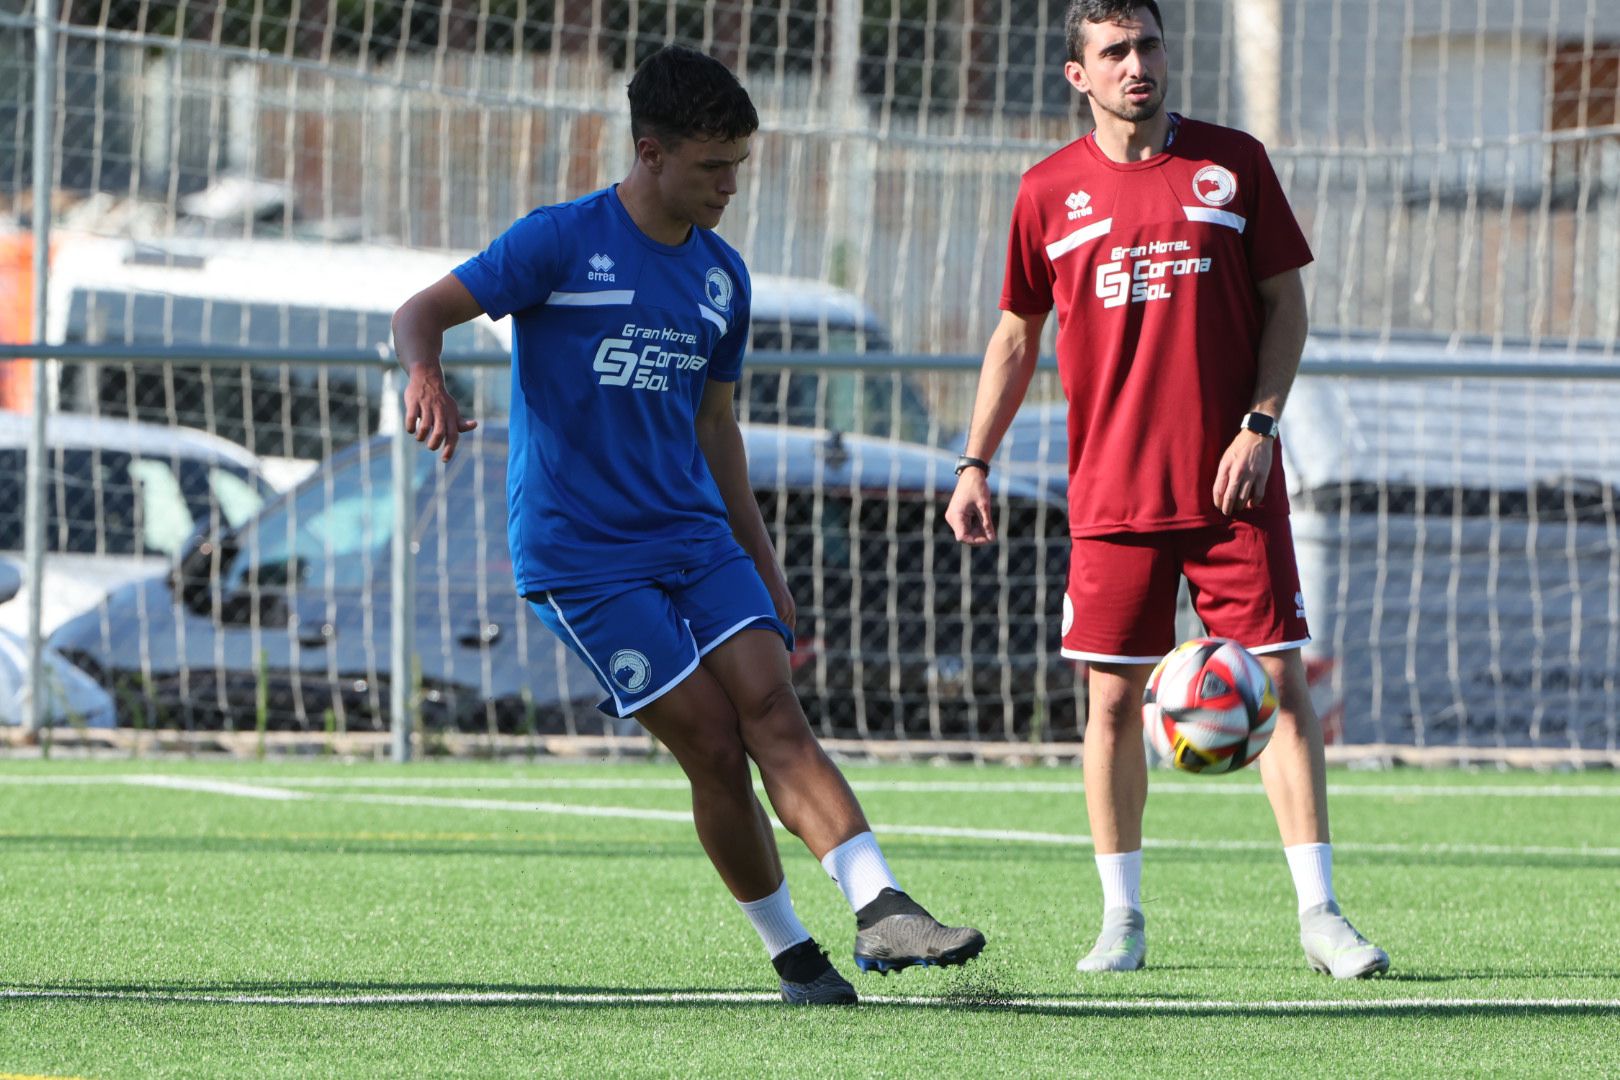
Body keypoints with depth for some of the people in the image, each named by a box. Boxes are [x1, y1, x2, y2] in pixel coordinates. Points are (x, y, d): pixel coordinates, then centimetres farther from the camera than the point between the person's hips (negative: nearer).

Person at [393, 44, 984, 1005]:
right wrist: (427, 376, -33)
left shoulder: (722, 275, 12)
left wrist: (763, 562, 21)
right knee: (713, 744, -11)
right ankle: (792, 954, 1)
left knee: (774, 711, -14)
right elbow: (422, 313, -9)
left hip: (694, 533, 5)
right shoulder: (565, 241, -7)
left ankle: (882, 912, -24)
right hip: (581, 553, -5)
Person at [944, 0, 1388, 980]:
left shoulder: (1234, 164, 3)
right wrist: (975, 464, 8)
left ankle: (1319, 914, -2)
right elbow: (1017, 336, 14)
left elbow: (1286, 304, 6)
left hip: (1233, 485, -1)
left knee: (1281, 682, -5)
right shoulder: (1051, 192, 5)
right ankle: (1122, 919, 11)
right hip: (1112, 491, 1)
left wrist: (1259, 424, -6)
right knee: (1114, 700, 1)